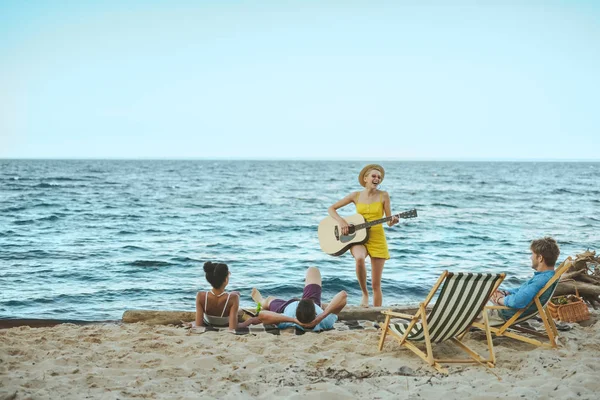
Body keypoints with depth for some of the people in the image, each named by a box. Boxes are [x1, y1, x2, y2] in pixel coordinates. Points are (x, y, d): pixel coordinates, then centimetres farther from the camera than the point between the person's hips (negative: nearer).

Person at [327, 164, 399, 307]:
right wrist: (341, 221, -12)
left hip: (378, 240, 0)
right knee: (359, 258, -35)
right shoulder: (356, 196, 3)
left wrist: (393, 221, -23)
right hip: (357, 238, 0)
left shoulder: (383, 196, 0)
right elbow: (331, 209, 5)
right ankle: (364, 294, -12)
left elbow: (389, 221, 0)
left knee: (376, 284, -1)